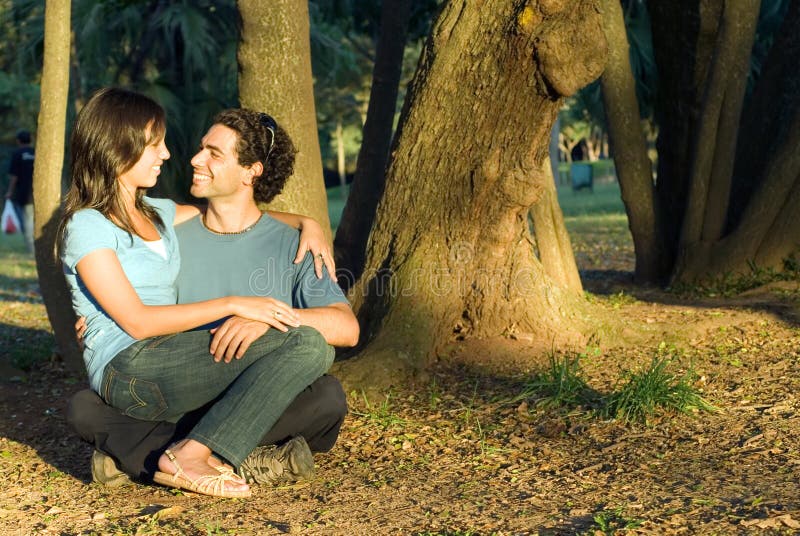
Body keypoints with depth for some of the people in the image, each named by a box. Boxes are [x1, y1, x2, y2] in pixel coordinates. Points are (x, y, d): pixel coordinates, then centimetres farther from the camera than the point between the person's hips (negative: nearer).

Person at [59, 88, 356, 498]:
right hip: (128, 368, -8)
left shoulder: (158, 213, 21)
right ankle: (191, 457, -24)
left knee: (313, 349, -15)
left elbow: (247, 216, 29)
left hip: (173, 365, 8)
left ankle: (191, 451, -23)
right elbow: (137, 322, -12)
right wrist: (233, 304, -16)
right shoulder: (87, 227, -3)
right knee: (305, 344, -21)